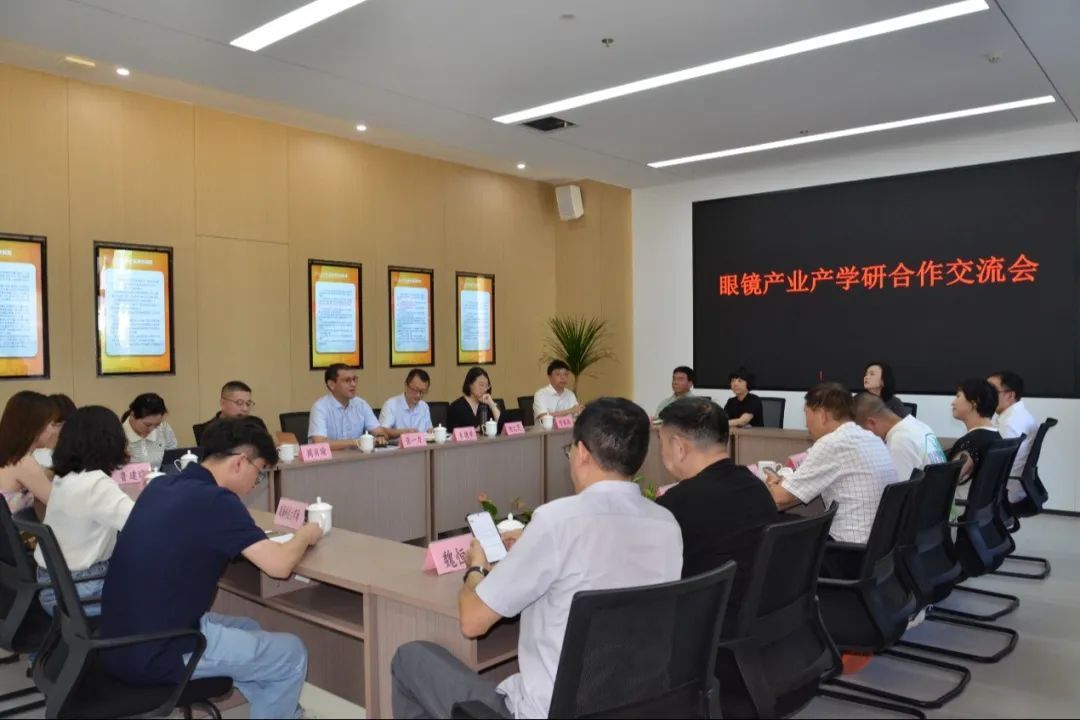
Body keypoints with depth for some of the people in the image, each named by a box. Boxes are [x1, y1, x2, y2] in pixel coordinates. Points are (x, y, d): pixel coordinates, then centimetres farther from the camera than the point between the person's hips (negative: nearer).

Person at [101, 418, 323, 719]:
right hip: (158, 655, -9)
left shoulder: (160, 486, 6)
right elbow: (279, 565, -20)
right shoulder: (215, 500, -19)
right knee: (291, 654, 7)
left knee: (248, 630, 27)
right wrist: (304, 536, -1)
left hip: (122, 644, 9)